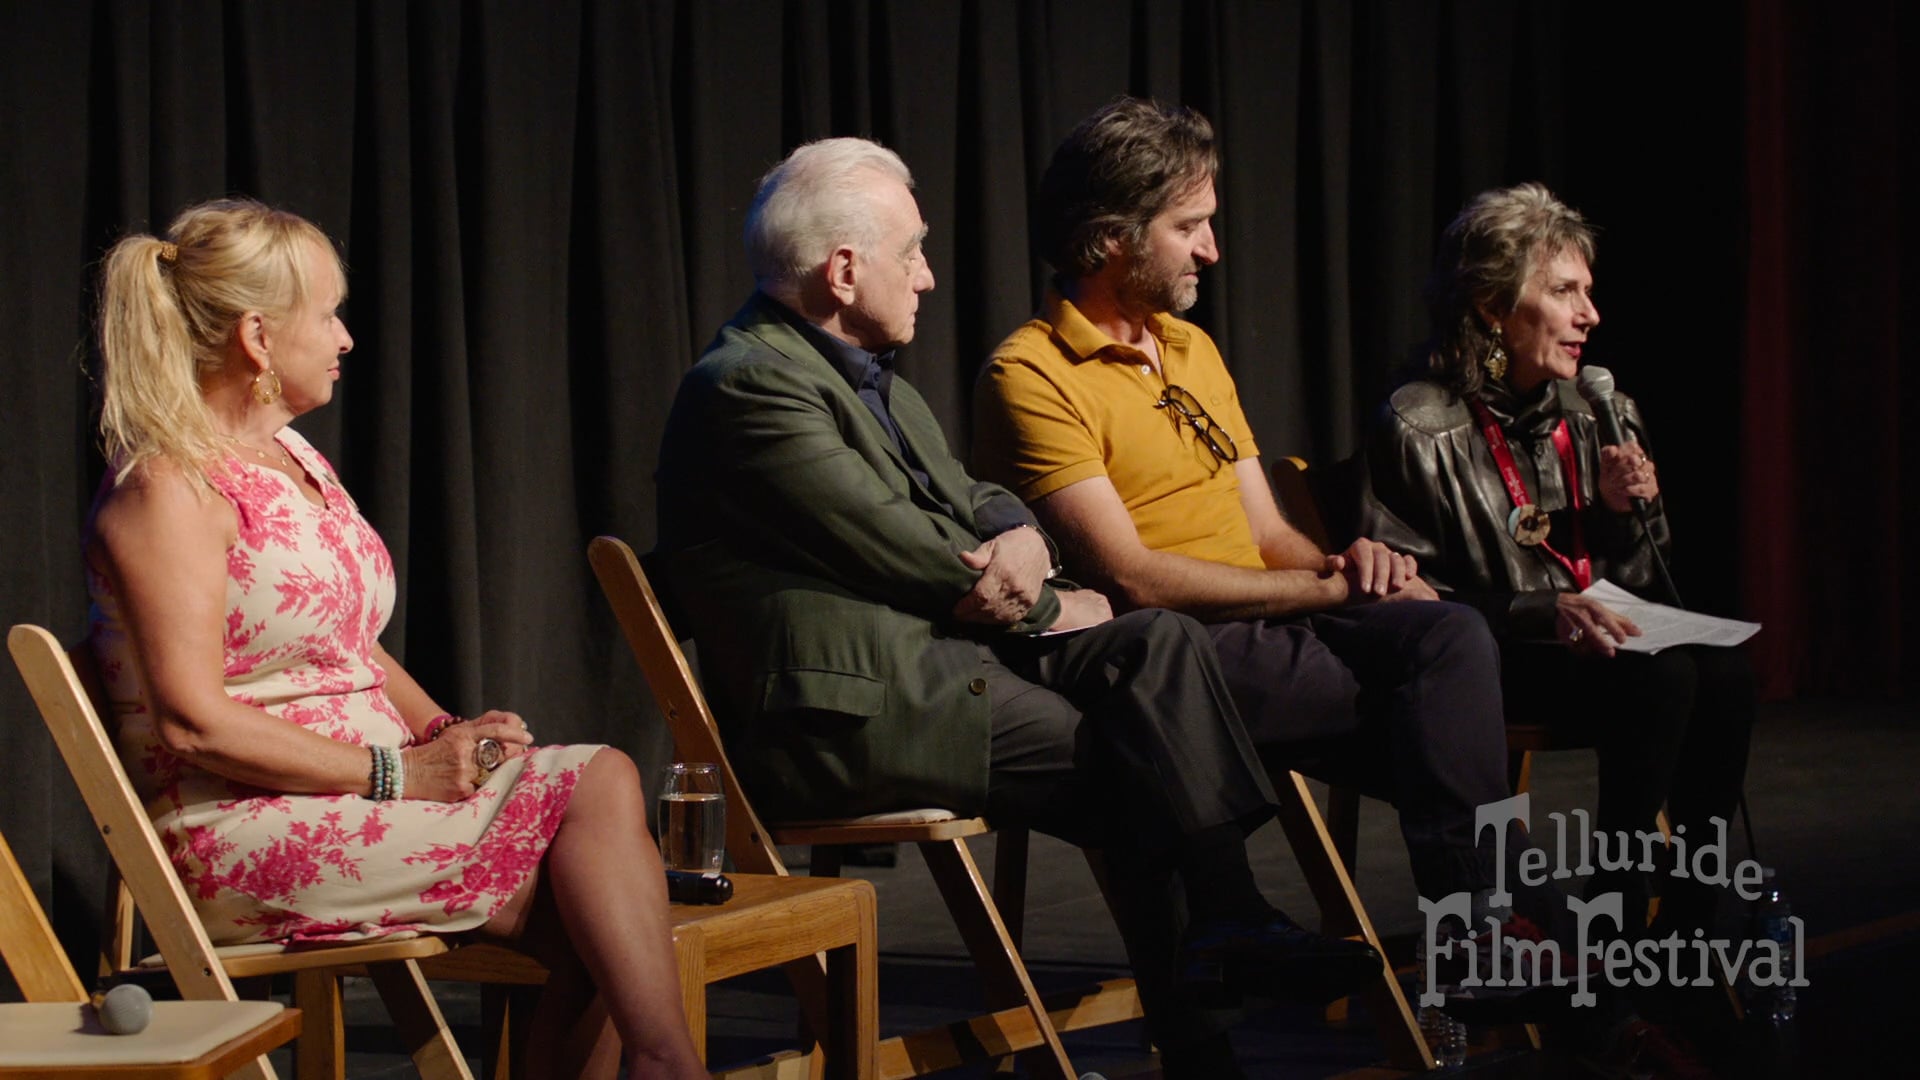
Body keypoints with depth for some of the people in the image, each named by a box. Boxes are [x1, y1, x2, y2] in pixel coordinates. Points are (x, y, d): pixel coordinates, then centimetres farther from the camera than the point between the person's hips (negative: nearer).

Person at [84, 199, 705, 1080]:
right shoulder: (166, 489, -10)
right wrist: (399, 770, -18)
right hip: (242, 835, -8)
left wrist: (446, 732, 3)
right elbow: (193, 724, -18)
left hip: (348, 802, 8)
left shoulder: (293, 459, 19)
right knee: (595, 787, -20)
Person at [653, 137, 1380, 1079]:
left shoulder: (870, 376, 19)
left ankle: (1228, 921, -20)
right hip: (852, 710, -10)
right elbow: (908, 552, -17)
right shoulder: (747, 385, -15)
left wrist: (1019, 544, -7)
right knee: (1128, 767, -15)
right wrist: (1048, 609, -2)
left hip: (949, 653, 10)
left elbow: (977, 504, 19)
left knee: (1161, 641, -10)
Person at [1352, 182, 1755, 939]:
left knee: (1725, 675, -24)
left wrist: (1623, 511, -5)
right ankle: (1614, 918, -19)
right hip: (1490, 664, -6)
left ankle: (1686, 919, -18)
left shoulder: (1600, 414, 11)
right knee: (1660, 679, -30)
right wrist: (1543, 613, -20)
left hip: (1596, 644, 6)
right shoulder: (1420, 430, -8)